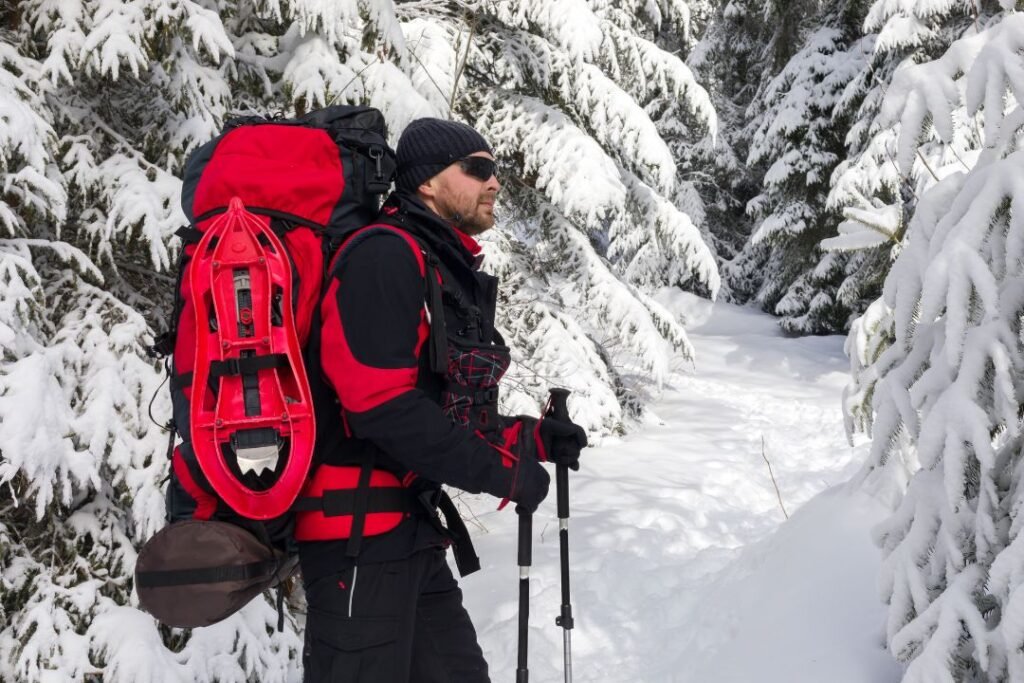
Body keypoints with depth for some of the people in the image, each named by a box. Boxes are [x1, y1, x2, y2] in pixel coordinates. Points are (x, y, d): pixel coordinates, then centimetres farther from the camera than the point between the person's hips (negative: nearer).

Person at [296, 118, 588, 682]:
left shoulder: (453, 276, 17)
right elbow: (379, 404, -23)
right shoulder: (385, 256, -14)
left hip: (412, 528, 10)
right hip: (359, 528, -10)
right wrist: (501, 470, -17)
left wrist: (529, 437, 8)